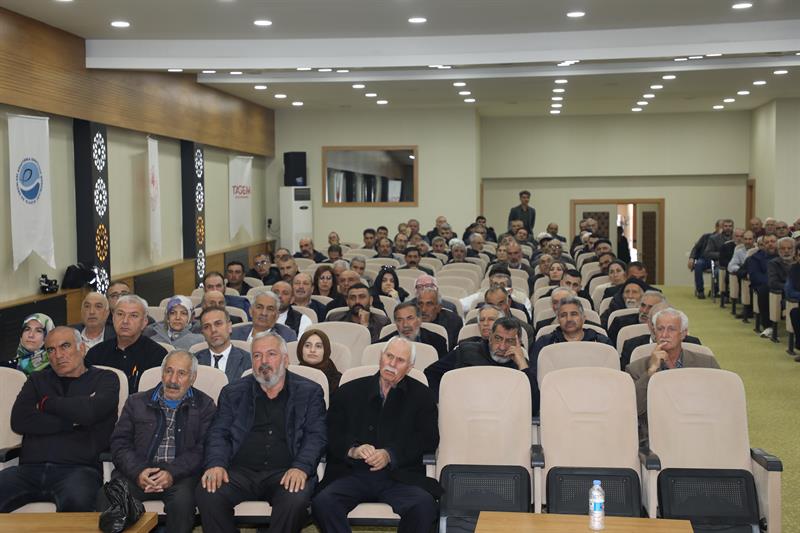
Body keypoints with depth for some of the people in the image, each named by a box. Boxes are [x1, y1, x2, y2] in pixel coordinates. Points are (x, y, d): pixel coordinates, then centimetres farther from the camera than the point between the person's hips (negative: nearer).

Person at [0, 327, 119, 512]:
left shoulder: (104, 379, 15)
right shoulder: (37, 380, 24)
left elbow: (90, 412, -8)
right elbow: (18, 421, 5)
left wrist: (46, 403, 8)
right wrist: (72, 421, 0)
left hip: (78, 469, -3)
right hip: (30, 469, 3)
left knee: (76, 501, -37)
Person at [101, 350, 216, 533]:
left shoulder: (204, 406, 12)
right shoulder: (137, 402, 19)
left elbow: (201, 449, 0)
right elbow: (120, 443, 10)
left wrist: (172, 473, -16)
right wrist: (138, 471, -10)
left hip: (180, 474, -2)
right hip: (138, 471, 2)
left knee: (183, 499, -34)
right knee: (106, 496, -27)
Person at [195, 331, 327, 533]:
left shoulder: (309, 392, 11)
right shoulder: (233, 393, 17)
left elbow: (316, 436, 3)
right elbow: (218, 433, 11)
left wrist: (301, 467, -15)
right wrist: (216, 464, -9)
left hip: (285, 473, -2)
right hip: (241, 472, 2)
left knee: (296, 499, -34)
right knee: (207, 493, -28)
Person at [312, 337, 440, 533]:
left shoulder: (421, 396, 15)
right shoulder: (350, 391, 17)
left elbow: (428, 439, 3)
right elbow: (331, 434, 9)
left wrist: (390, 455, -12)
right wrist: (353, 450, -13)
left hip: (399, 476, 0)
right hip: (352, 473, 1)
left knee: (425, 505, -32)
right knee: (322, 502, -30)